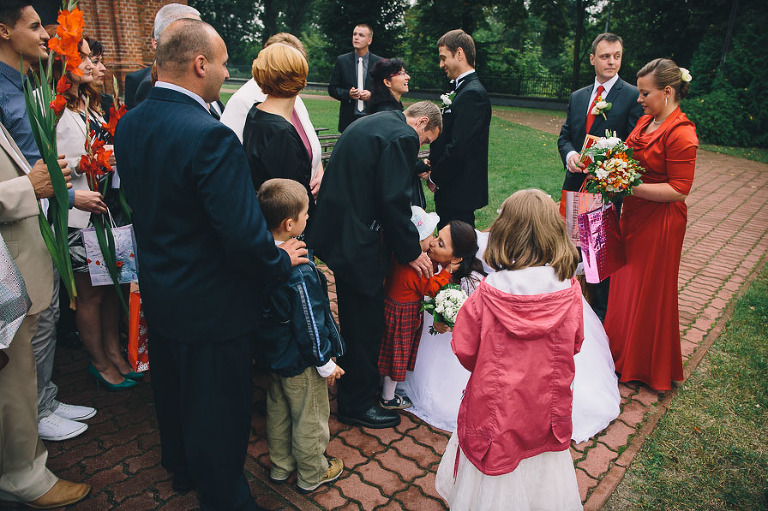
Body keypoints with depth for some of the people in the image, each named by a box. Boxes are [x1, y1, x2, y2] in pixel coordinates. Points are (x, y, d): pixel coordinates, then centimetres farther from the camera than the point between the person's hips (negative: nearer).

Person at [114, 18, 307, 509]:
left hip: (158, 291, 9)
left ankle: (182, 468, 53)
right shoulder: (211, 136, -30)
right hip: (211, 307, -8)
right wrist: (281, 260, -12)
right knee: (219, 410, 13)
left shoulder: (129, 123, -3)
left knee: (172, 390, 28)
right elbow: (245, 236, -30)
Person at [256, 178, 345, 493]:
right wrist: (325, 363, -12)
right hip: (301, 361, -8)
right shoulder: (299, 272, -33)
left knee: (278, 411, 25)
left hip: (273, 353, 8)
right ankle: (312, 474, 35)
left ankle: (280, 466, 45)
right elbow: (309, 325, -25)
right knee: (309, 419, 14)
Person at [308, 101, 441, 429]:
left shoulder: (371, 123, 16)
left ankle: (356, 383, 45)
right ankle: (358, 403, 22)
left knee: (358, 317, 25)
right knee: (366, 321, 5)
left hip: (339, 230, 10)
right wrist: (411, 251, -9)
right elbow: (394, 200, -21)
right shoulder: (403, 136, -14)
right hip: (357, 240, -10)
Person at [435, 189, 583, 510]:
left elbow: (464, 351, -12)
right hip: (547, 408, 2)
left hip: (496, 405, -2)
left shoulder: (486, 294, -24)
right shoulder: (570, 291, -17)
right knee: (540, 463, 28)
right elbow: (574, 345, -1)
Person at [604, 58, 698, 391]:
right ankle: (622, 351, 35)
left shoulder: (681, 133, -19)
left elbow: (679, 190, -21)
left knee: (650, 291, 7)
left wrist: (630, 187, -25)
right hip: (634, 217, 8)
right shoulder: (645, 121, 7)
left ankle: (647, 366, 27)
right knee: (626, 284, 16)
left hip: (660, 223, -8)